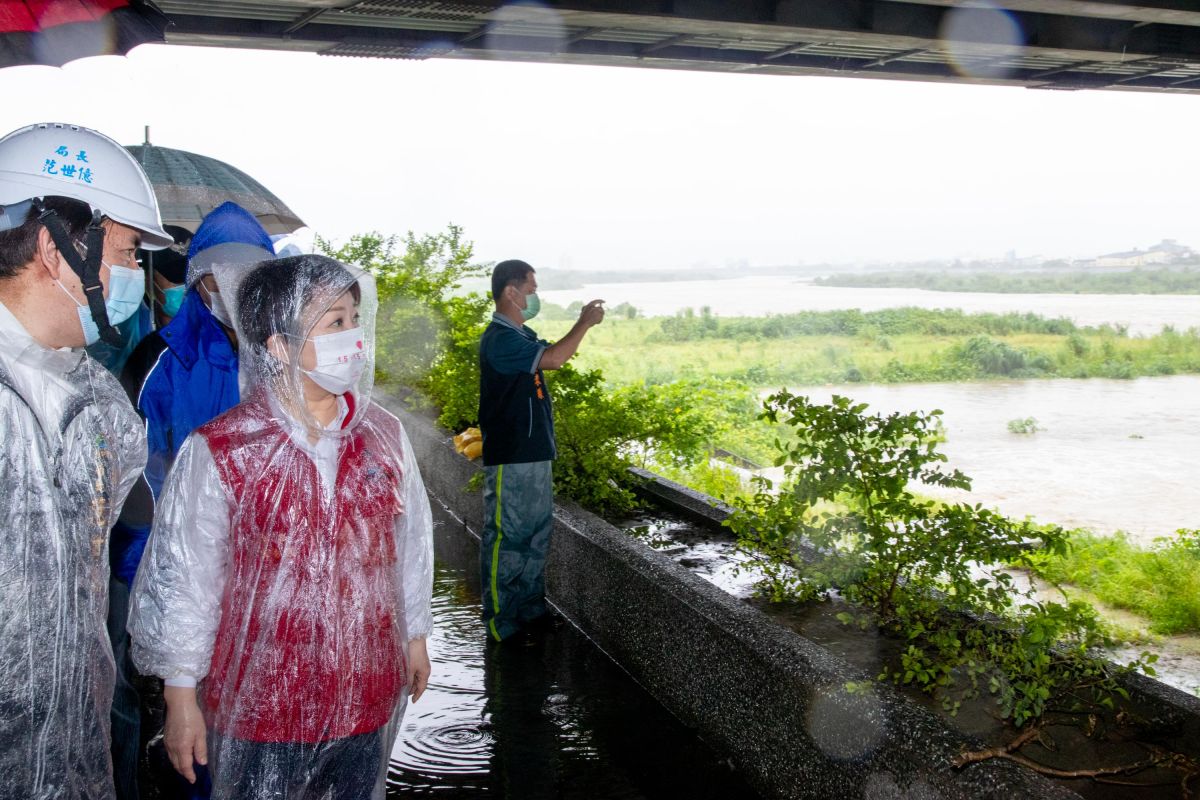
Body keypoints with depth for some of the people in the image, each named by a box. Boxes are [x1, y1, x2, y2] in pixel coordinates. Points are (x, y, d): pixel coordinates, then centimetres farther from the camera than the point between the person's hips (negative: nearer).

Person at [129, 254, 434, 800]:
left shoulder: (384, 437, -4)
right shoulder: (217, 453, -16)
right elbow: (181, 580, -9)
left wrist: (415, 637, 14)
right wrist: (181, 694, -4)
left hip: (369, 691, 4)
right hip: (259, 710, -4)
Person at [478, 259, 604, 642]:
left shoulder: (521, 334, 14)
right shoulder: (499, 339, -19)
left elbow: (552, 353, 29)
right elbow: (554, 358, -28)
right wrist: (585, 323, -16)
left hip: (535, 452, 10)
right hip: (510, 458, -10)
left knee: (538, 529, 17)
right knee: (506, 535, -2)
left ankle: (531, 606, 29)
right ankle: (499, 617, 8)